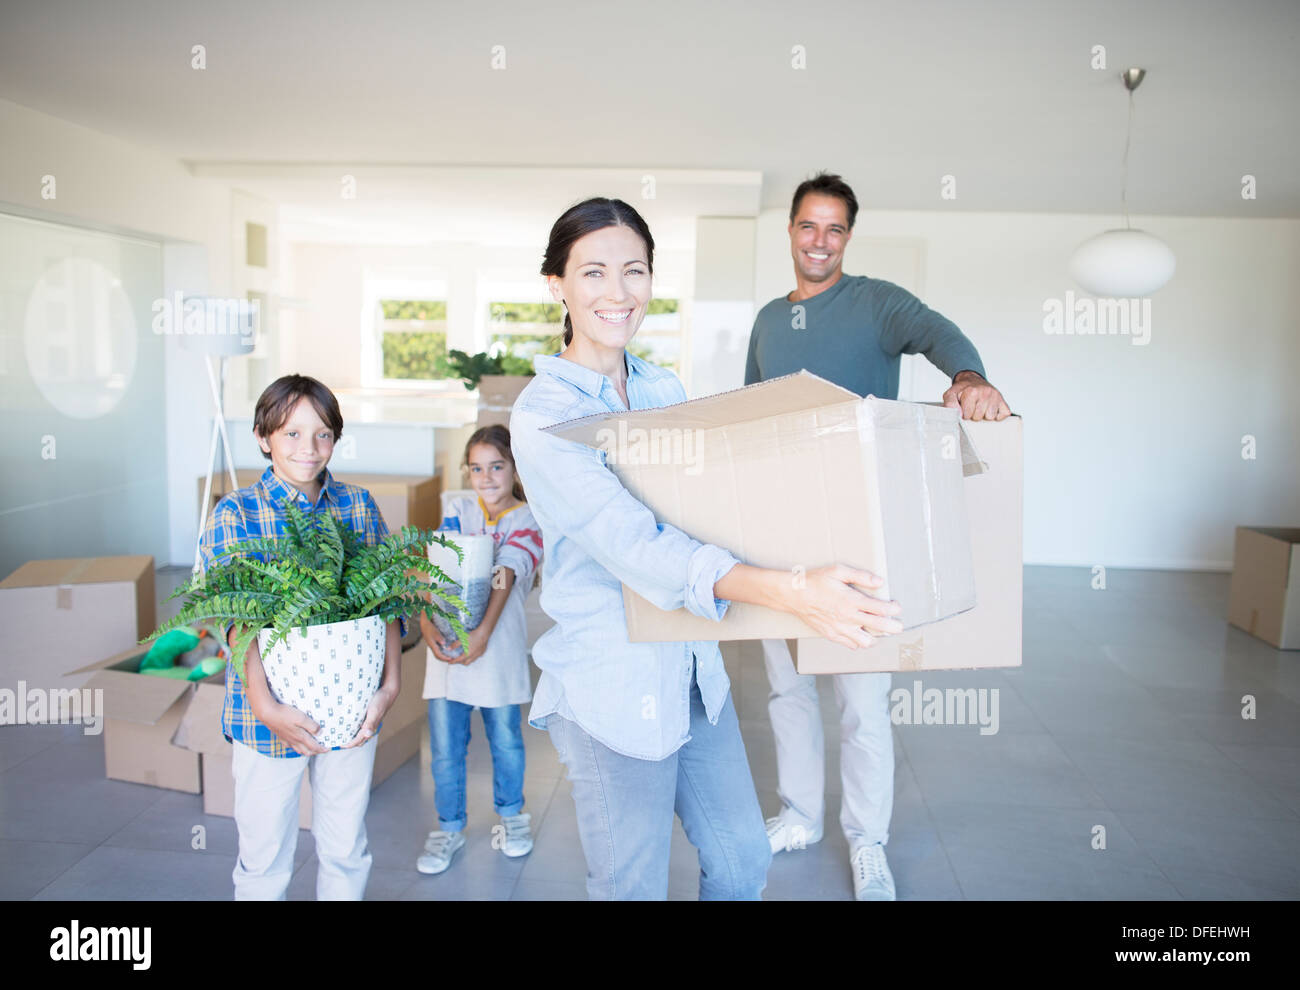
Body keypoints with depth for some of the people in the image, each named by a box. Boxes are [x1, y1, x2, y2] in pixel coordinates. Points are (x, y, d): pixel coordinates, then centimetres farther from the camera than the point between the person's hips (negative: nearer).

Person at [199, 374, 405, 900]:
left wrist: (391, 683, -11)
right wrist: (264, 706, -23)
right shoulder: (234, 514, -6)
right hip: (272, 713, -2)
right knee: (264, 859, 13)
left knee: (347, 850, 16)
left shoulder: (359, 507, 2)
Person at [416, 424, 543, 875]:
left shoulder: (527, 520, -2)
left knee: (505, 738, 12)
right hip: (446, 637, 2)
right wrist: (426, 620, -22)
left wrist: (484, 630, -29)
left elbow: (505, 578, -16)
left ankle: (511, 814, 35)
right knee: (445, 744, 7)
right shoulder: (459, 509, 5)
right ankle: (449, 827, 26)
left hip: (498, 642, -2)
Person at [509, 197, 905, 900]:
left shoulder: (664, 388, 5)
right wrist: (787, 591, -45)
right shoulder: (542, 416, -17)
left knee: (743, 862, 18)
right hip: (611, 687, -6)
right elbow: (635, 544, -31)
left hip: (693, 671, 7)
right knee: (633, 887, 10)